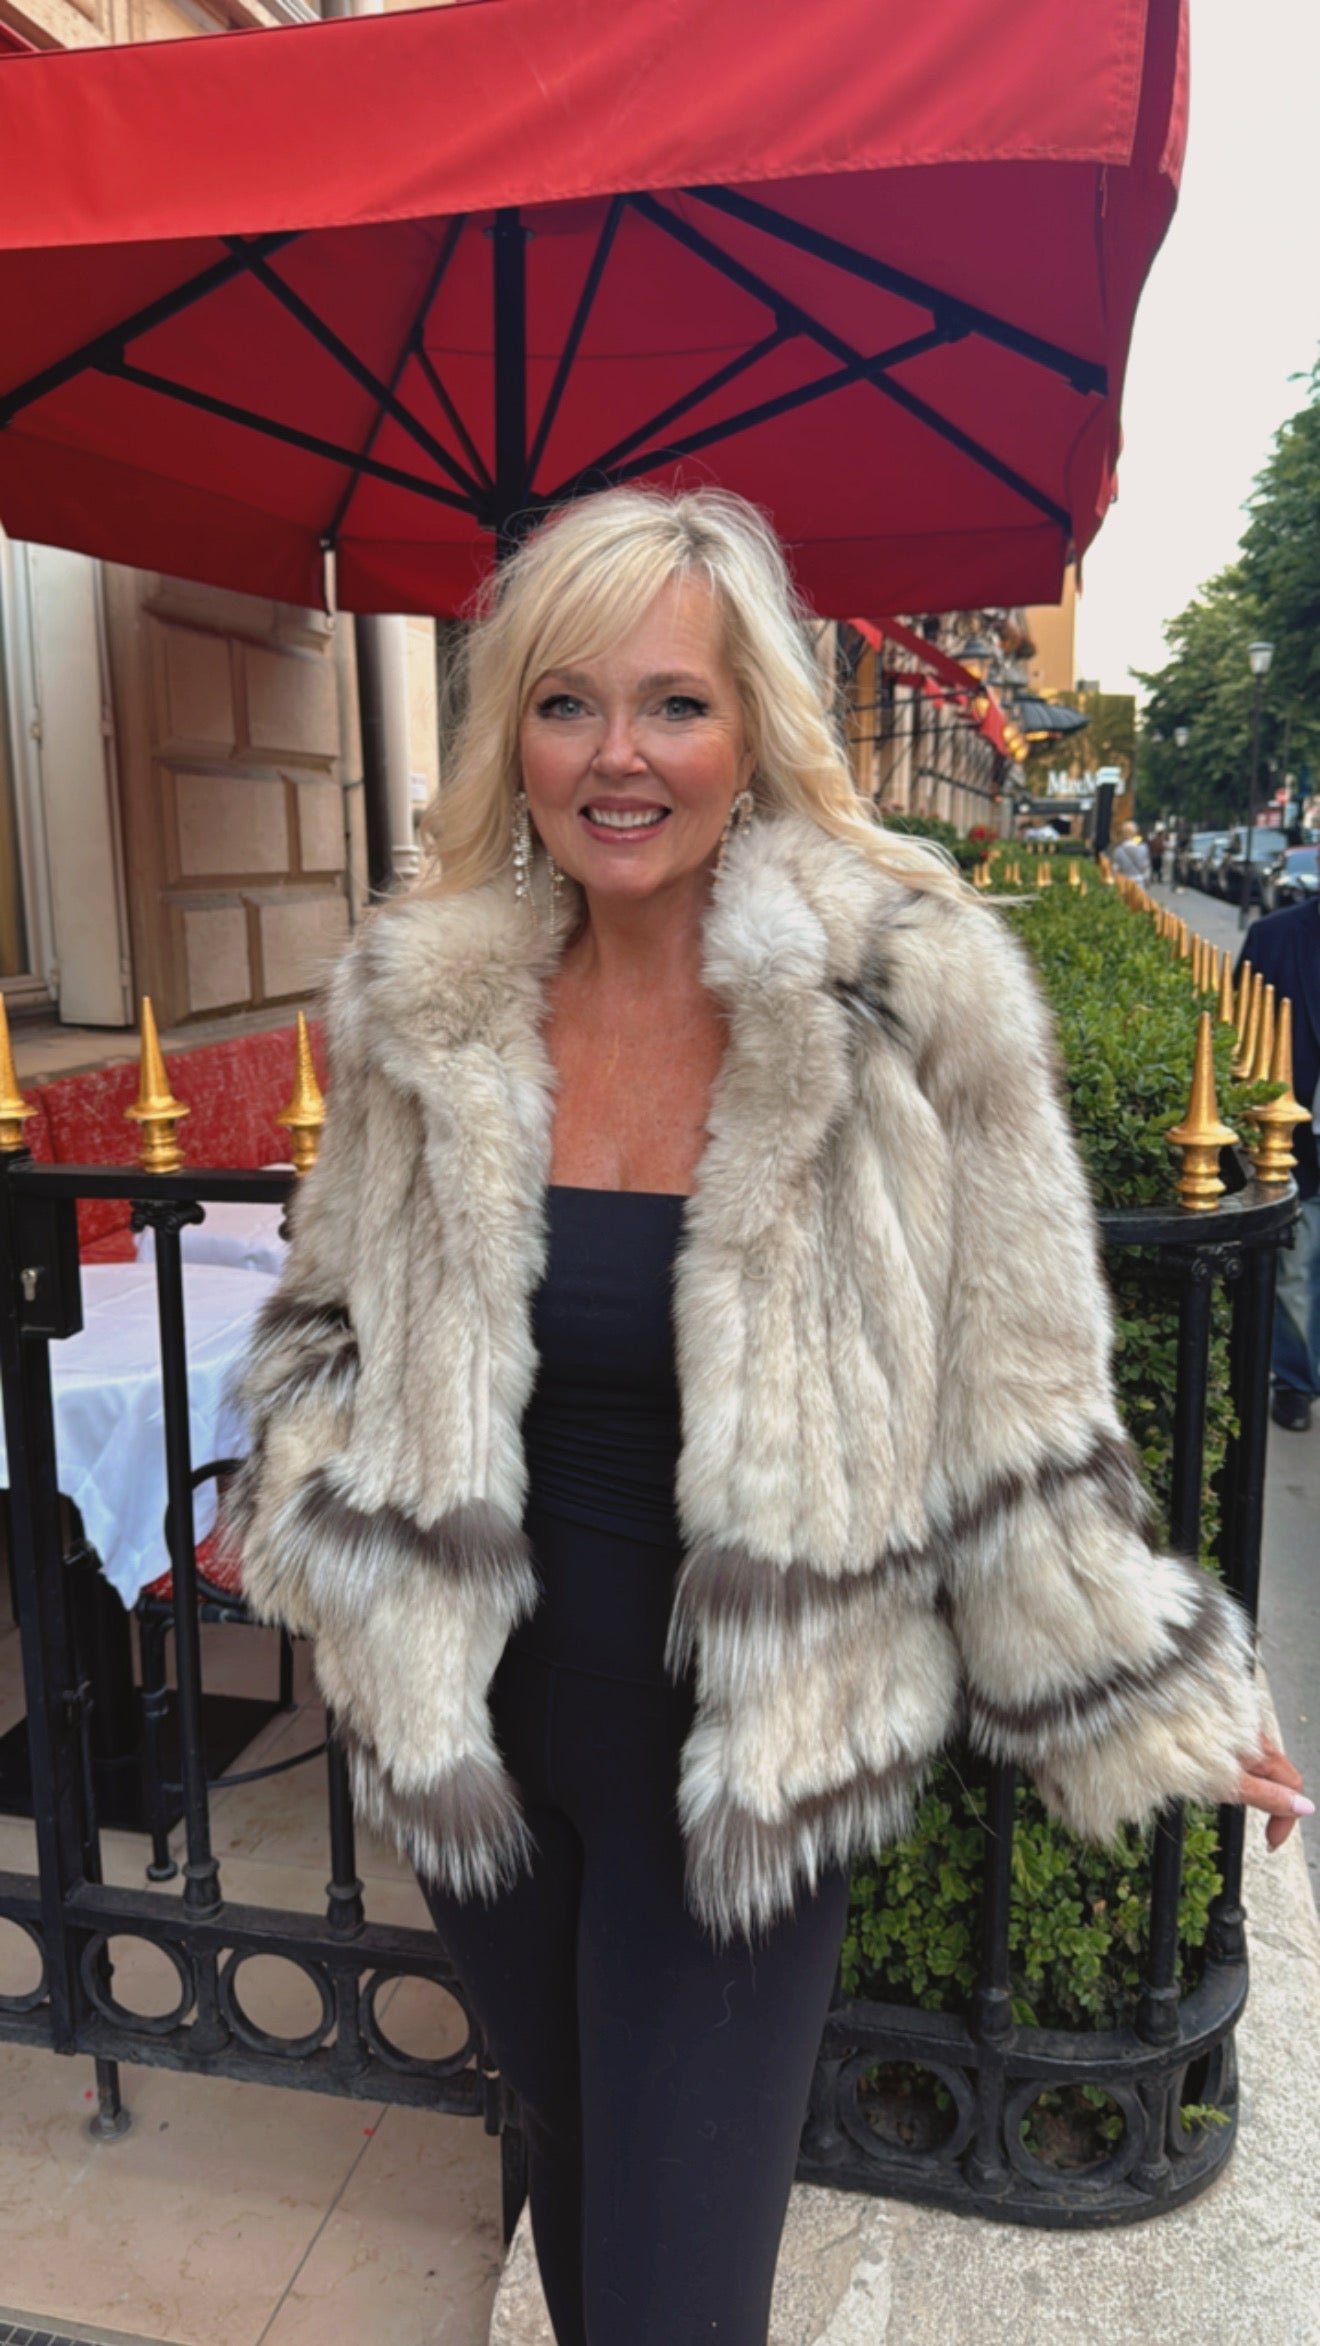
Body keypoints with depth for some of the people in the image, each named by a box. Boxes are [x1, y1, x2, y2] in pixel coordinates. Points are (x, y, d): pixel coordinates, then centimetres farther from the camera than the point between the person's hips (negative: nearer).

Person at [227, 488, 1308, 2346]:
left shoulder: (906, 996, -17)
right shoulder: (425, 1002, -7)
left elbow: (1013, 1410, -8)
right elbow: (339, 1319, 9)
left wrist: (1162, 1705, -1)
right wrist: (318, 1529, -6)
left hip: (750, 1754, -3)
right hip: (484, 1724, 4)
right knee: (567, 2148, 28)